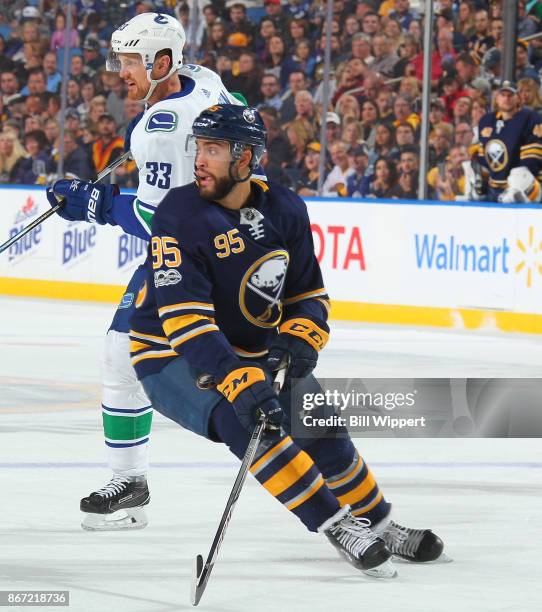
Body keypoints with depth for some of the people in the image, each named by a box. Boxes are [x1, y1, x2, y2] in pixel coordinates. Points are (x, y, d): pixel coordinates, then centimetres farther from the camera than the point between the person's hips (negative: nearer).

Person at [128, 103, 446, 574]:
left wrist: (299, 339, -18)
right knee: (242, 420, -29)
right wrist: (240, 384, -41)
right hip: (171, 357, -6)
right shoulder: (180, 216, -23)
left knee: (318, 422, 2)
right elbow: (187, 323, -31)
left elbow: (309, 295, 5)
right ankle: (336, 526, -24)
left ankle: (379, 523, 23)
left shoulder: (285, 210, -5)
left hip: (252, 351, 6)